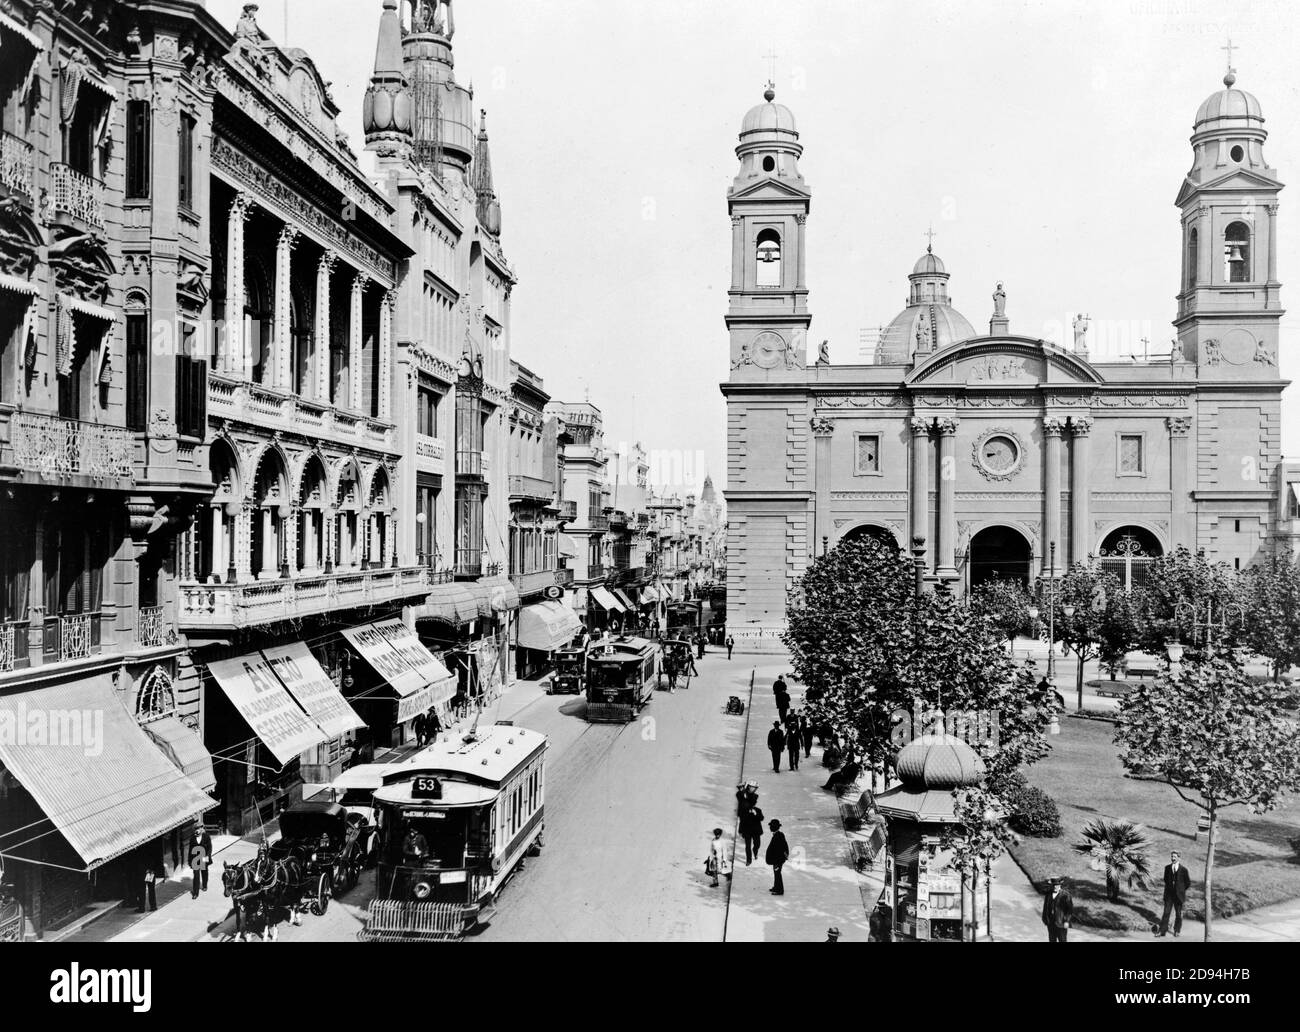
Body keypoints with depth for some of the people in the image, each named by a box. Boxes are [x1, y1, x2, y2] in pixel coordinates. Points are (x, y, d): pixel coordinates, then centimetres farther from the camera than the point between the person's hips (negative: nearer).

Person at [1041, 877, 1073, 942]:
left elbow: (1070, 909, -10)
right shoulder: (1048, 893, 4)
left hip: (1061, 922, -5)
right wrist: (1044, 918, 11)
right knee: (1052, 940, 12)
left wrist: (1066, 921, -14)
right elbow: (1045, 907, 12)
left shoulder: (1065, 895, -12)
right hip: (1050, 922, 5)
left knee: (1062, 940, 3)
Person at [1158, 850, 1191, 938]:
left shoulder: (1183, 869, -8)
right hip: (1169, 894, 2)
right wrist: (1169, 887, 11)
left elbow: (1188, 883, 2)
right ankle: (1163, 930, 3)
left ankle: (1177, 931, 24)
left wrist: (1181, 890, 5)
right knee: (1166, 912, 0)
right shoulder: (1167, 868, 2)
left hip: (1179, 894, -2)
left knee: (1178, 914, 10)